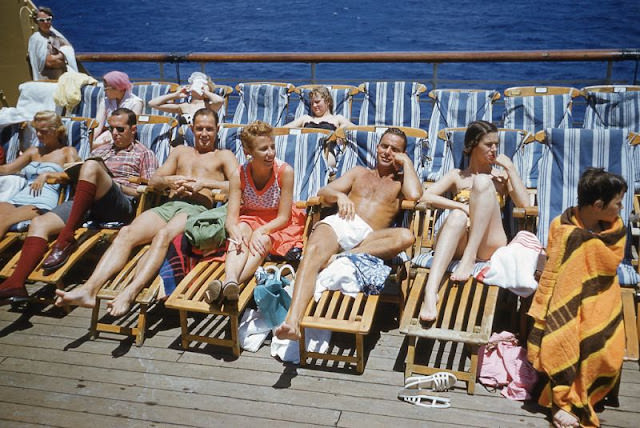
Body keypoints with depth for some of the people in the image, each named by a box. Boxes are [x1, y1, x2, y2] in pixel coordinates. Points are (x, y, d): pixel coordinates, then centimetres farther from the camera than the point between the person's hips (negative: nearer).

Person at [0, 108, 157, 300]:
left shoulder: (144, 154, 18)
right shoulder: (100, 151, 34)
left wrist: (114, 185, -2)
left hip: (123, 205, -5)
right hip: (85, 202, 5)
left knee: (91, 165, -33)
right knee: (40, 223, -21)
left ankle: (66, 238, -32)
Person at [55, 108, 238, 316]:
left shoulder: (223, 156, 21)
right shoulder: (180, 151, 34)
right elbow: (154, 180, 24)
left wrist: (203, 183, -9)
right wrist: (169, 180, 0)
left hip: (197, 209, -4)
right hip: (168, 206, 4)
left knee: (163, 235, -37)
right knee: (126, 233, -25)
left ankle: (130, 293, -52)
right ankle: (89, 289, -40)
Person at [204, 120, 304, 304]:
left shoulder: (284, 171, -19)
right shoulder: (239, 175, -13)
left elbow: (283, 218, -15)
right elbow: (231, 219, -17)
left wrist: (260, 231, -34)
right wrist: (235, 232, -41)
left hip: (278, 225, -1)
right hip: (250, 219, 2)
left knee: (263, 241, -34)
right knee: (242, 231, -33)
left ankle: (229, 286, -54)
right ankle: (230, 279, -56)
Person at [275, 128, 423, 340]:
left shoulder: (400, 181, 27)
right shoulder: (359, 172, 34)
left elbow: (414, 195, 0)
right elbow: (324, 192, 20)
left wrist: (406, 161, 14)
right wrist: (340, 196, -4)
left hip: (368, 236, -1)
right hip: (337, 224, 1)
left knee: (406, 236, -33)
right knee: (314, 251, -34)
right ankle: (292, 321, -52)